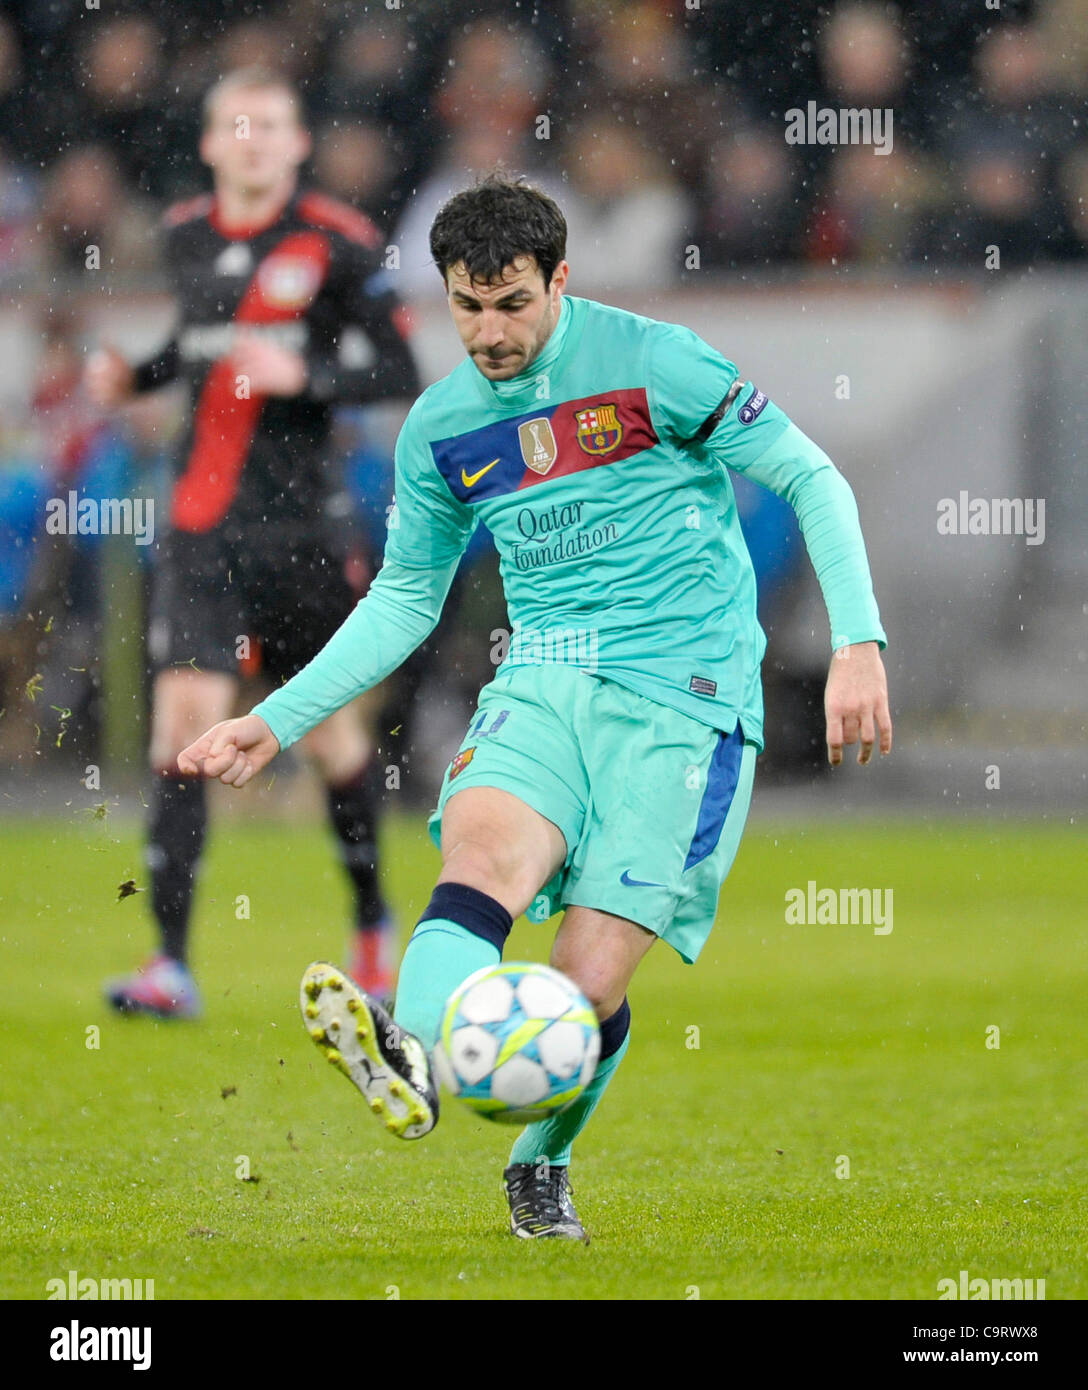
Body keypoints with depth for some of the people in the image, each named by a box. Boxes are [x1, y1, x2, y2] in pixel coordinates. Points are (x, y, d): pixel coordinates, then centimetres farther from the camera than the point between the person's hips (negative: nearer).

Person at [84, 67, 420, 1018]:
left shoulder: (340, 244, -4)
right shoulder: (187, 237, 10)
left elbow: (397, 373, -5)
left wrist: (302, 375, -20)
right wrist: (135, 375, 8)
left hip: (301, 526, -3)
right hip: (202, 525, 3)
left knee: (327, 729, 8)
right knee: (184, 718, -11)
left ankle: (373, 921, 33)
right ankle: (173, 965, -13)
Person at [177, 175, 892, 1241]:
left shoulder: (652, 363, -6)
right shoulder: (441, 427, 9)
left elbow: (810, 480, -1)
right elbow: (405, 597, 21)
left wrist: (858, 643, -12)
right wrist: (276, 722, 15)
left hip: (682, 695, -4)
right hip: (542, 683, 4)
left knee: (588, 983, -14)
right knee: (481, 844, -31)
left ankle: (542, 1164, 16)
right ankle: (411, 1056, -59)